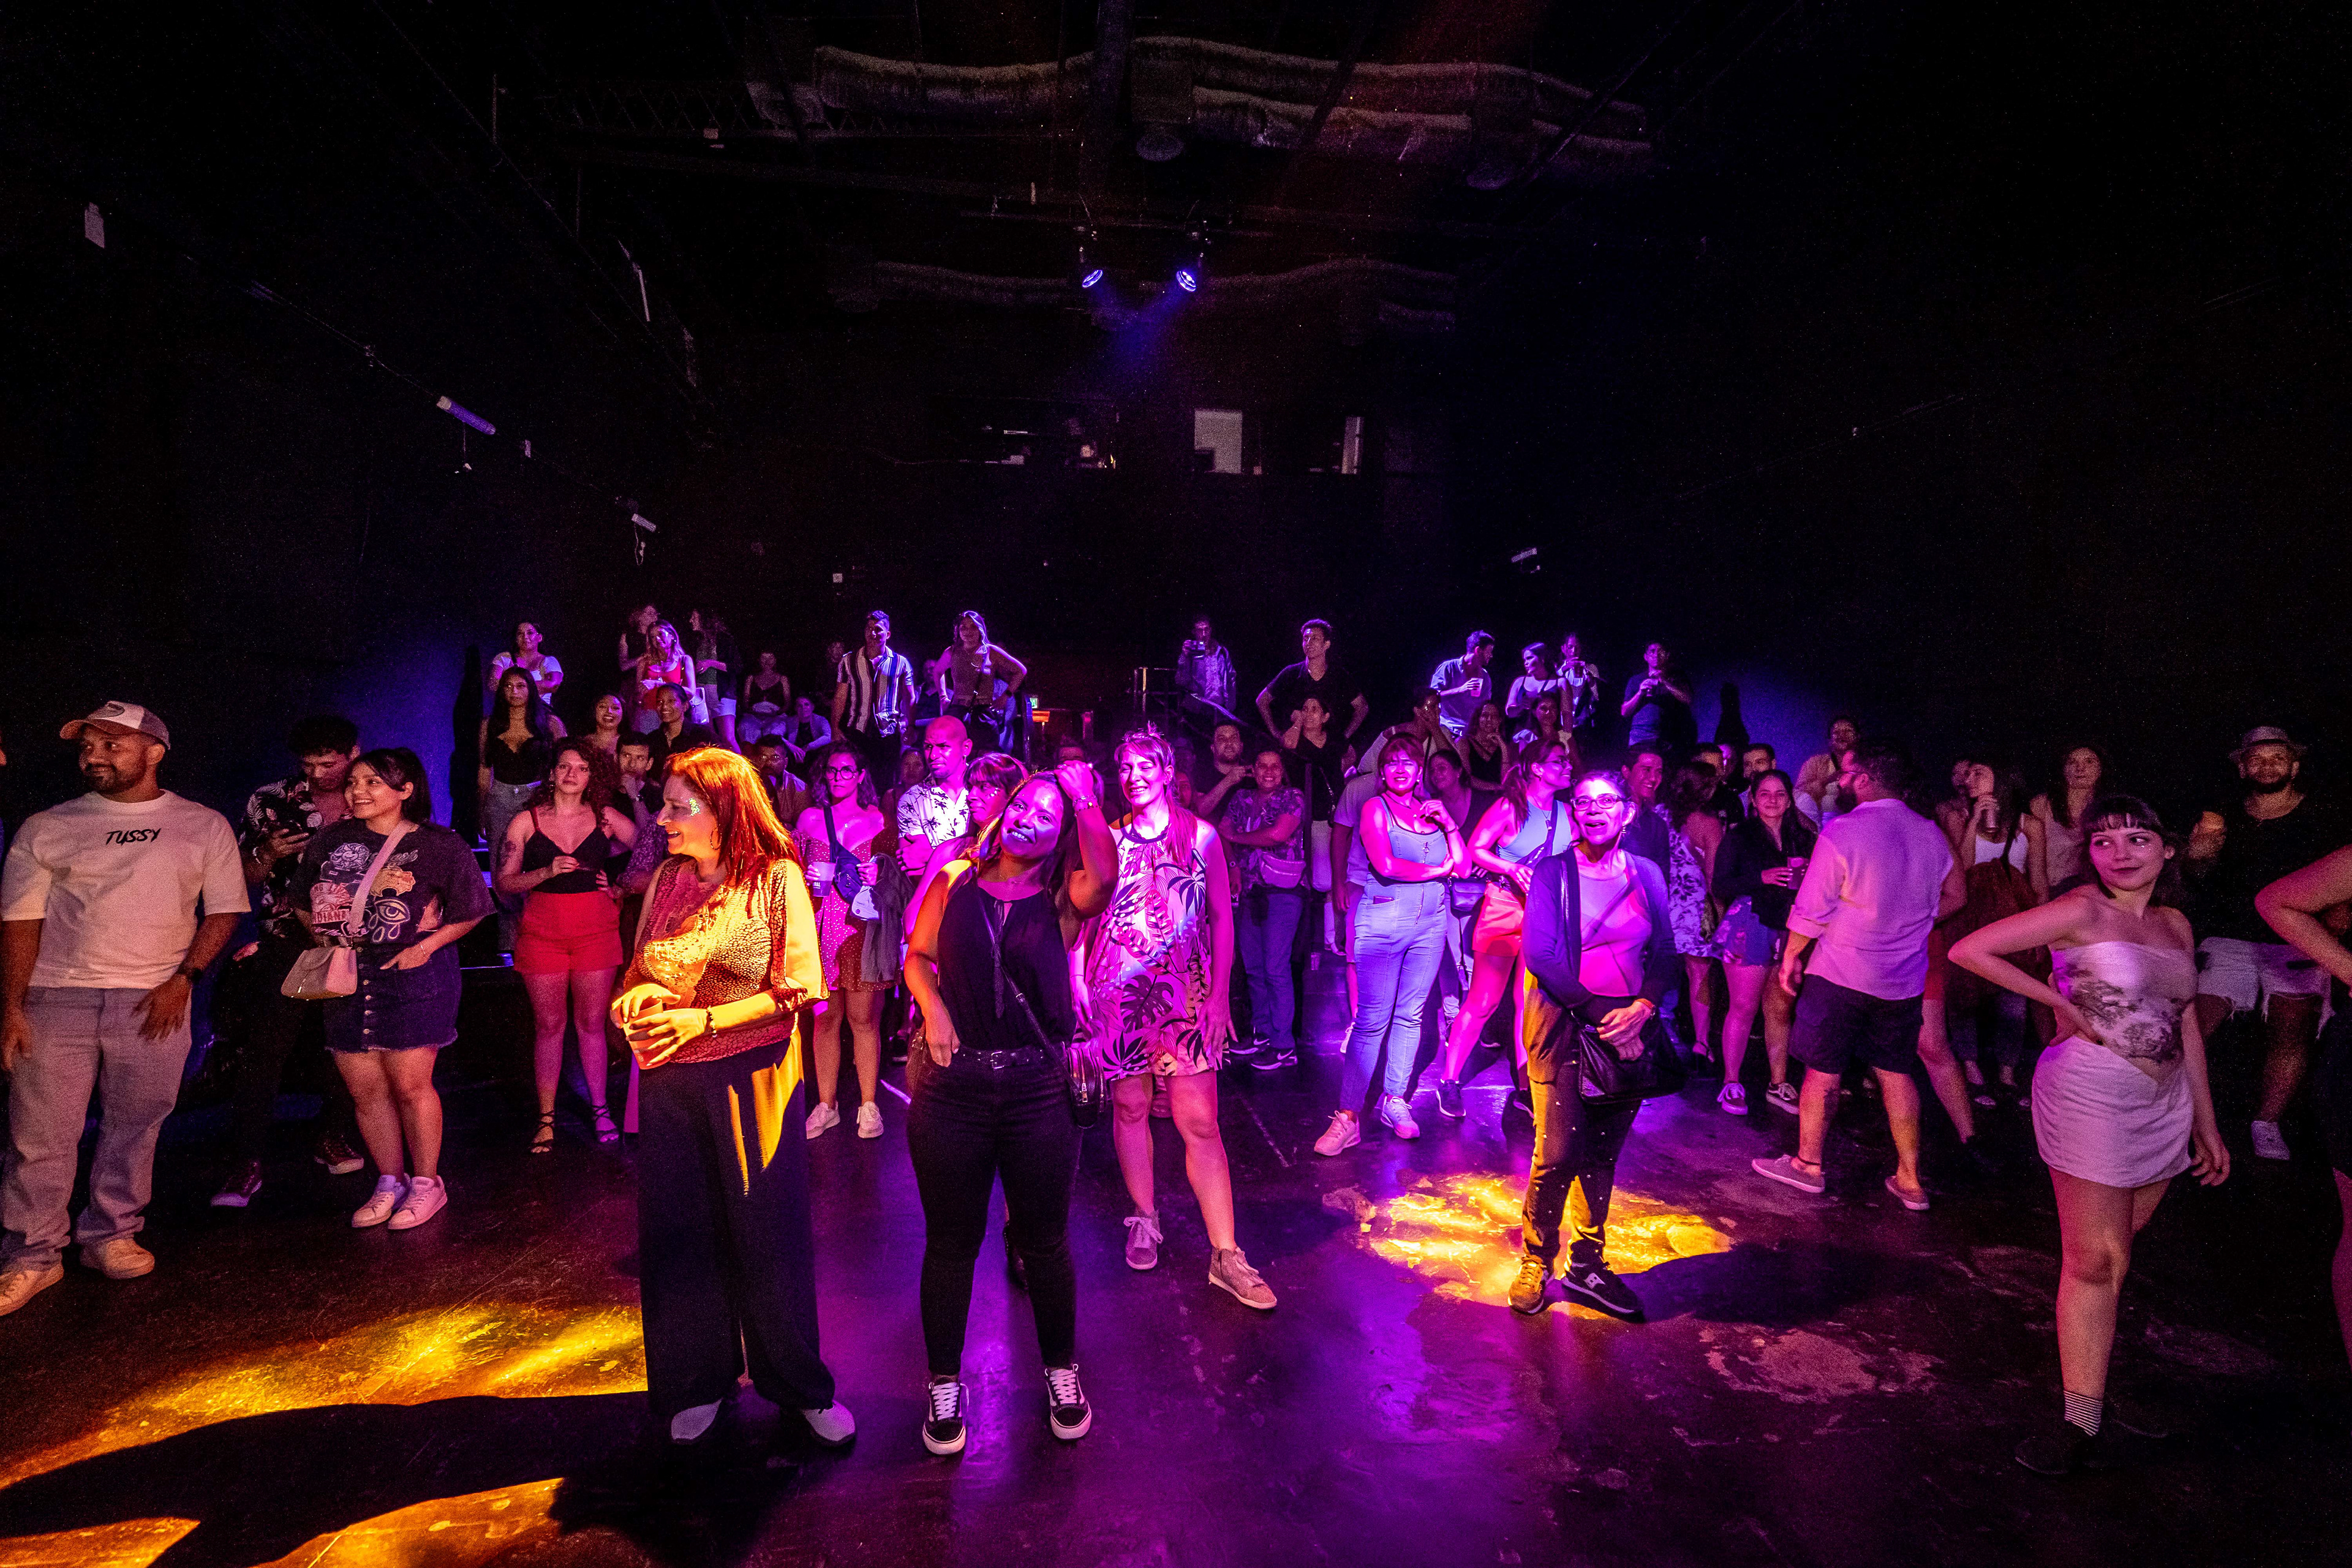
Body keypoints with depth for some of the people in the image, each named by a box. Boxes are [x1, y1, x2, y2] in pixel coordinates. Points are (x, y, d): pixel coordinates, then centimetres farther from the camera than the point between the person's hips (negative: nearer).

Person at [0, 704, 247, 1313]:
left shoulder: (204, 826, 6)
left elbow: (223, 911, 5)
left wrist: (182, 980, -6)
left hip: (156, 1002, 0)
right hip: (56, 998, 0)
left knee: (134, 1126, 7)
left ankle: (111, 1235, 22)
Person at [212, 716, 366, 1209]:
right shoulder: (271, 801, 3)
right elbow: (243, 878, 7)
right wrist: (268, 855, -14)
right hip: (289, 942, -1)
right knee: (266, 1048, -5)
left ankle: (334, 1138, 26)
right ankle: (246, 1163, 1)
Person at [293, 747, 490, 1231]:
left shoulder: (438, 845, -4)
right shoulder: (331, 841, 8)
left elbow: (469, 912, 0)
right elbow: (304, 903, 21)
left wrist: (427, 946, -10)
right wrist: (324, 938, 6)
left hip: (412, 974, -4)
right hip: (345, 975, 5)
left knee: (410, 1084, -2)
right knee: (365, 1088, 8)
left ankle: (426, 1182, 15)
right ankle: (389, 1183, 24)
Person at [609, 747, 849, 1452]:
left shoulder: (776, 878, -8)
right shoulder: (667, 879, 6)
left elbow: (798, 989, -10)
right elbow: (643, 967, 15)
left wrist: (704, 1019, -17)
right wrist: (638, 993, -8)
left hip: (751, 1076, -4)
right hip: (670, 1079, 4)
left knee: (770, 1234, 5)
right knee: (680, 1231, 12)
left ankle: (799, 1384, 24)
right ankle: (701, 1380, 32)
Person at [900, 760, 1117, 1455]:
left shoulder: (1062, 898, -2)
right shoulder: (954, 883, 4)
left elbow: (1103, 877, -24)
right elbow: (917, 956, 12)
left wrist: (1085, 797, -16)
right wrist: (933, 1006, -7)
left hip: (1036, 1088, -1)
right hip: (952, 1085, 1)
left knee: (1045, 1241, 12)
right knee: (951, 1242, 13)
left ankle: (1061, 1370, 36)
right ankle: (945, 1384, 34)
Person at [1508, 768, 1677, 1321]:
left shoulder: (1646, 874, 8)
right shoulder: (1552, 872, -3)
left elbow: (1664, 954, 7)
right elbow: (1541, 952, -11)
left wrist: (1642, 1007, -12)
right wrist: (1599, 1014, -16)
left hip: (1629, 1033, 4)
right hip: (1565, 1028, -3)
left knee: (1602, 1155, 10)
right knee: (1557, 1155, -7)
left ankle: (1587, 1265, 24)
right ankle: (1535, 1263, 12)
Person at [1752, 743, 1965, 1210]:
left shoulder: (1841, 833, -17)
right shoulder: (1931, 834, 2)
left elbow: (1812, 909, -13)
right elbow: (1954, 895, 15)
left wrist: (1791, 956, -1)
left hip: (1842, 973, -6)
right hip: (1904, 977, 6)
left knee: (1822, 1068, 7)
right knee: (1895, 1072, 14)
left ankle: (1808, 1164, 19)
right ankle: (1909, 1180, 20)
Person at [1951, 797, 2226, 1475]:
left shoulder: (2175, 924, 10)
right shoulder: (2083, 911, -11)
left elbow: (2186, 1027, 15)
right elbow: (1968, 949, -17)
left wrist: (2206, 1124, 16)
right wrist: (2061, 1002, -12)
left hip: (2165, 1105, 6)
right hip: (2090, 1095, -6)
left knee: (2112, 1254, 16)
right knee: (2096, 1261, -3)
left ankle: (2089, 1377, 31)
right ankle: (2080, 1420, 5)